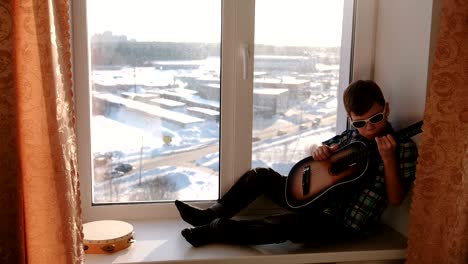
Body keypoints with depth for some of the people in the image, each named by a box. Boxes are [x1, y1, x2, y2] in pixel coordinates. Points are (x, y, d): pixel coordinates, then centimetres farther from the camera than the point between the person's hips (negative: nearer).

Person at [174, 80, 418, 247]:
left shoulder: (404, 147, -11)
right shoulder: (352, 134, 4)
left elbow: (395, 199, -16)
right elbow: (321, 149, 18)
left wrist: (389, 159, -30)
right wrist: (319, 150, -7)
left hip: (346, 222, -7)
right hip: (322, 198, 7)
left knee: (286, 225, -32)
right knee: (261, 175, 4)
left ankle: (215, 229, -19)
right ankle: (211, 215, 7)